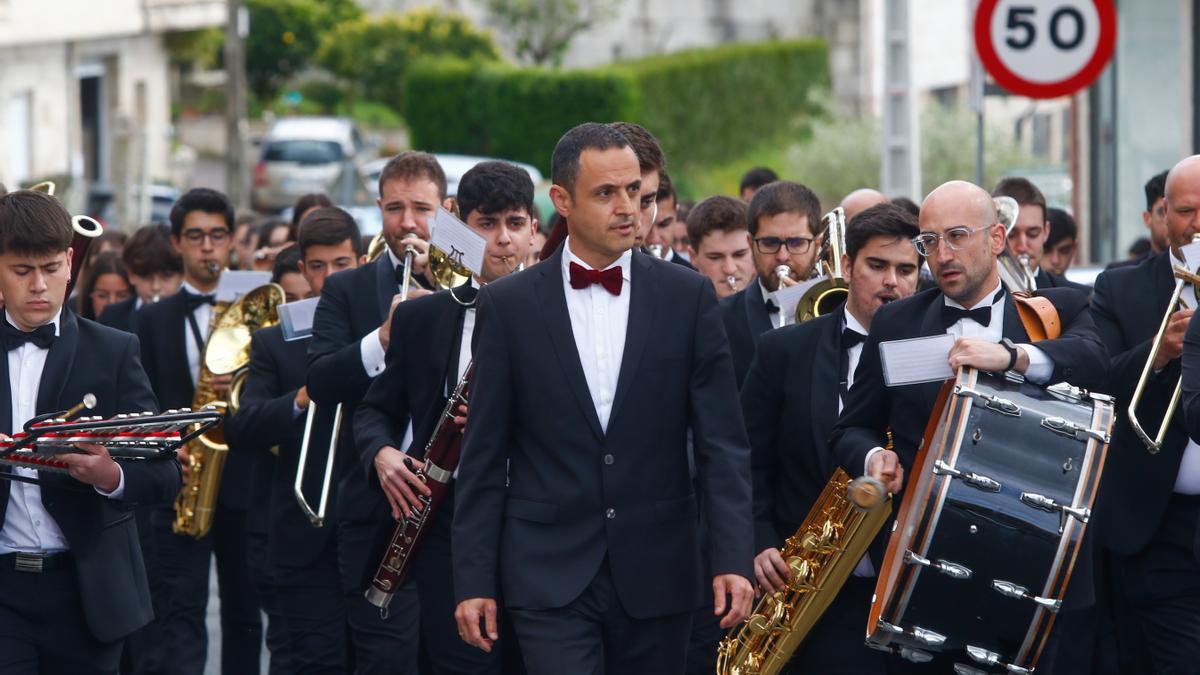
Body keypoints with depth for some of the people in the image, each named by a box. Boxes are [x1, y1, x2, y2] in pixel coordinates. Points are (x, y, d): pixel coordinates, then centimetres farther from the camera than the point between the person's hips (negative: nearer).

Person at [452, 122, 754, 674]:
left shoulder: (687, 297, 3)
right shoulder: (508, 305, 2)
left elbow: (721, 443, 2)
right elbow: (483, 458, 3)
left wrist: (732, 559, -8)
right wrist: (473, 581, -1)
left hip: (657, 576, 1)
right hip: (549, 575, -1)